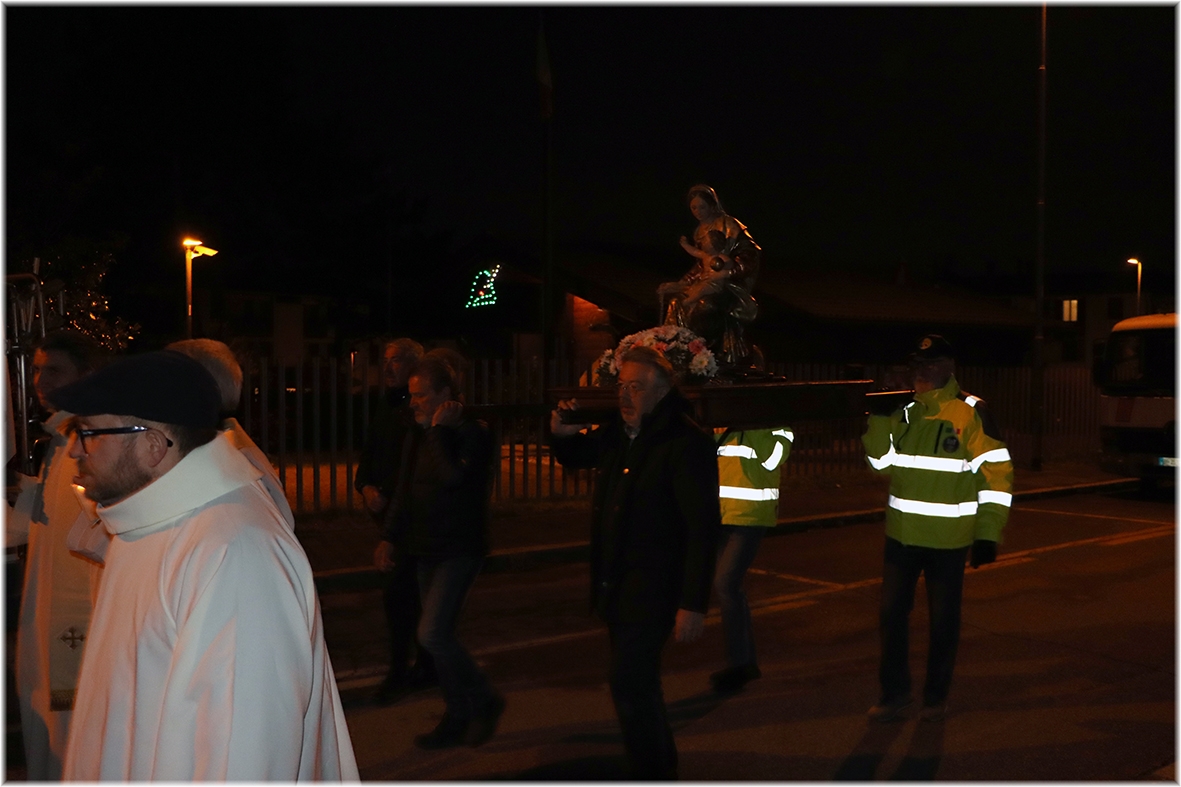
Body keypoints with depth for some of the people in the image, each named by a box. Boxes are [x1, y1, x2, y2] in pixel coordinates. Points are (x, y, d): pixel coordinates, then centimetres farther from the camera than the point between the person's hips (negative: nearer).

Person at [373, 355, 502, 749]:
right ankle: (458, 716, 25)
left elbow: (454, 477, -28)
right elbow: (404, 491, 17)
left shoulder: (472, 432, -12)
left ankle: (485, 700, 6)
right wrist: (389, 537, 10)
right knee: (440, 635, 12)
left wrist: (440, 430, -19)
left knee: (432, 633, -15)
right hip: (427, 550, 8)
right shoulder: (417, 436, 10)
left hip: (460, 549, -8)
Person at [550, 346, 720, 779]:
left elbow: (703, 529, -22)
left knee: (631, 688, -9)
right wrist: (561, 433, 2)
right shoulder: (617, 433, 5)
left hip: (653, 589, -8)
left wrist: (693, 604, -24)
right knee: (639, 682, 21)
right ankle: (661, 764, 40)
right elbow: (576, 456, 26)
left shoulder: (686, 443, -19)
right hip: (616, 584, 9)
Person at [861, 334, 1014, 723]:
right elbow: (883, 463, 7)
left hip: (948, 539, -4)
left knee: (943, 619, 10)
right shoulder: (904, 409, 7)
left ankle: (936, 696, 26)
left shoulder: (971, 412, -9)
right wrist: (878, 421, -8)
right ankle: (895, 691, 21)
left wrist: (988, 533, -12)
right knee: (892, 610, 5)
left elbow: (996, 473, -8)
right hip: (902, 534, 4)